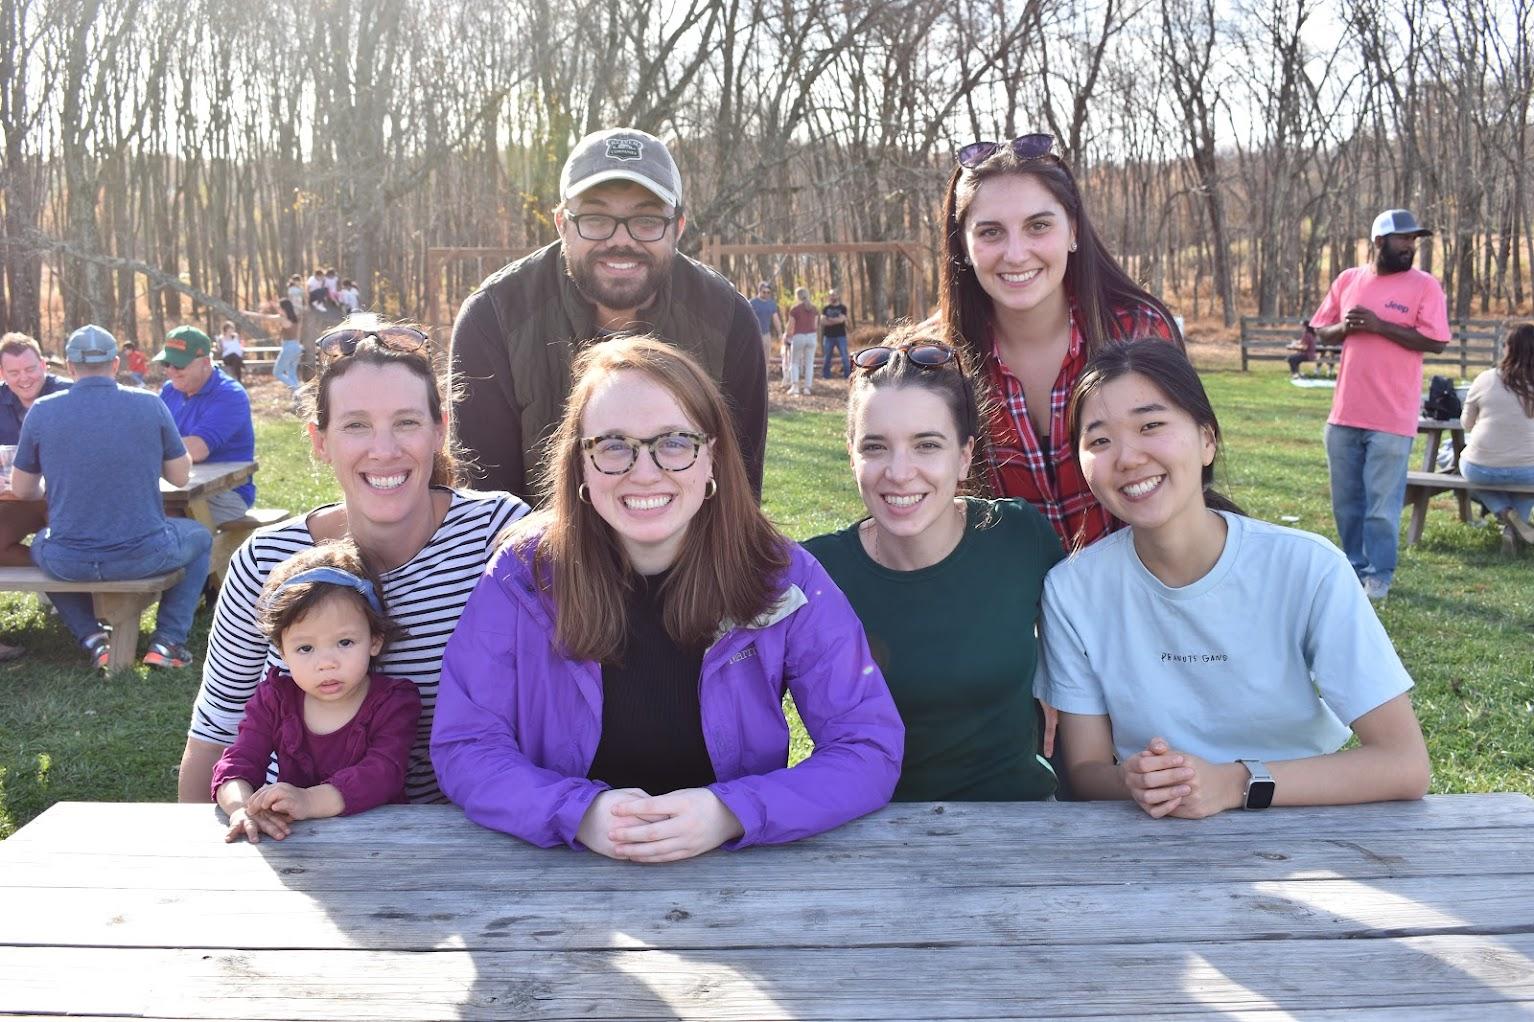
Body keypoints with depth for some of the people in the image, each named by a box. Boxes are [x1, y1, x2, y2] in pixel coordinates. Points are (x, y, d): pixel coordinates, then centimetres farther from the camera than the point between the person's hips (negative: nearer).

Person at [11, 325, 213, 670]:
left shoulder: (42, 411, -2)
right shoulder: (150, 405, -3)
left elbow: (22, 490, 9)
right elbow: (180, 476, 6)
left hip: (69, 563, 1)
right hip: (144, 556, -1)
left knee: (40, 544, 37)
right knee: (200, 538, 30)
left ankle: (92, 638, 19)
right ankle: (168, 640, 15)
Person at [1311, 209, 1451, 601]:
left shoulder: (1424, 285, -4)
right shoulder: (1348, 280, 8)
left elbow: (1434, 341, -12)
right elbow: (1322, 332, 12)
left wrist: (1377, 324, -17)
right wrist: (1344, 326, -10)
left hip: (1392, 418, -4)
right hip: (1345, 414, 4)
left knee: (1382, 504, 0)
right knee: (1346, 500, 13)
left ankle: (1379, 575, 11)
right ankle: (1354, 566, 27)